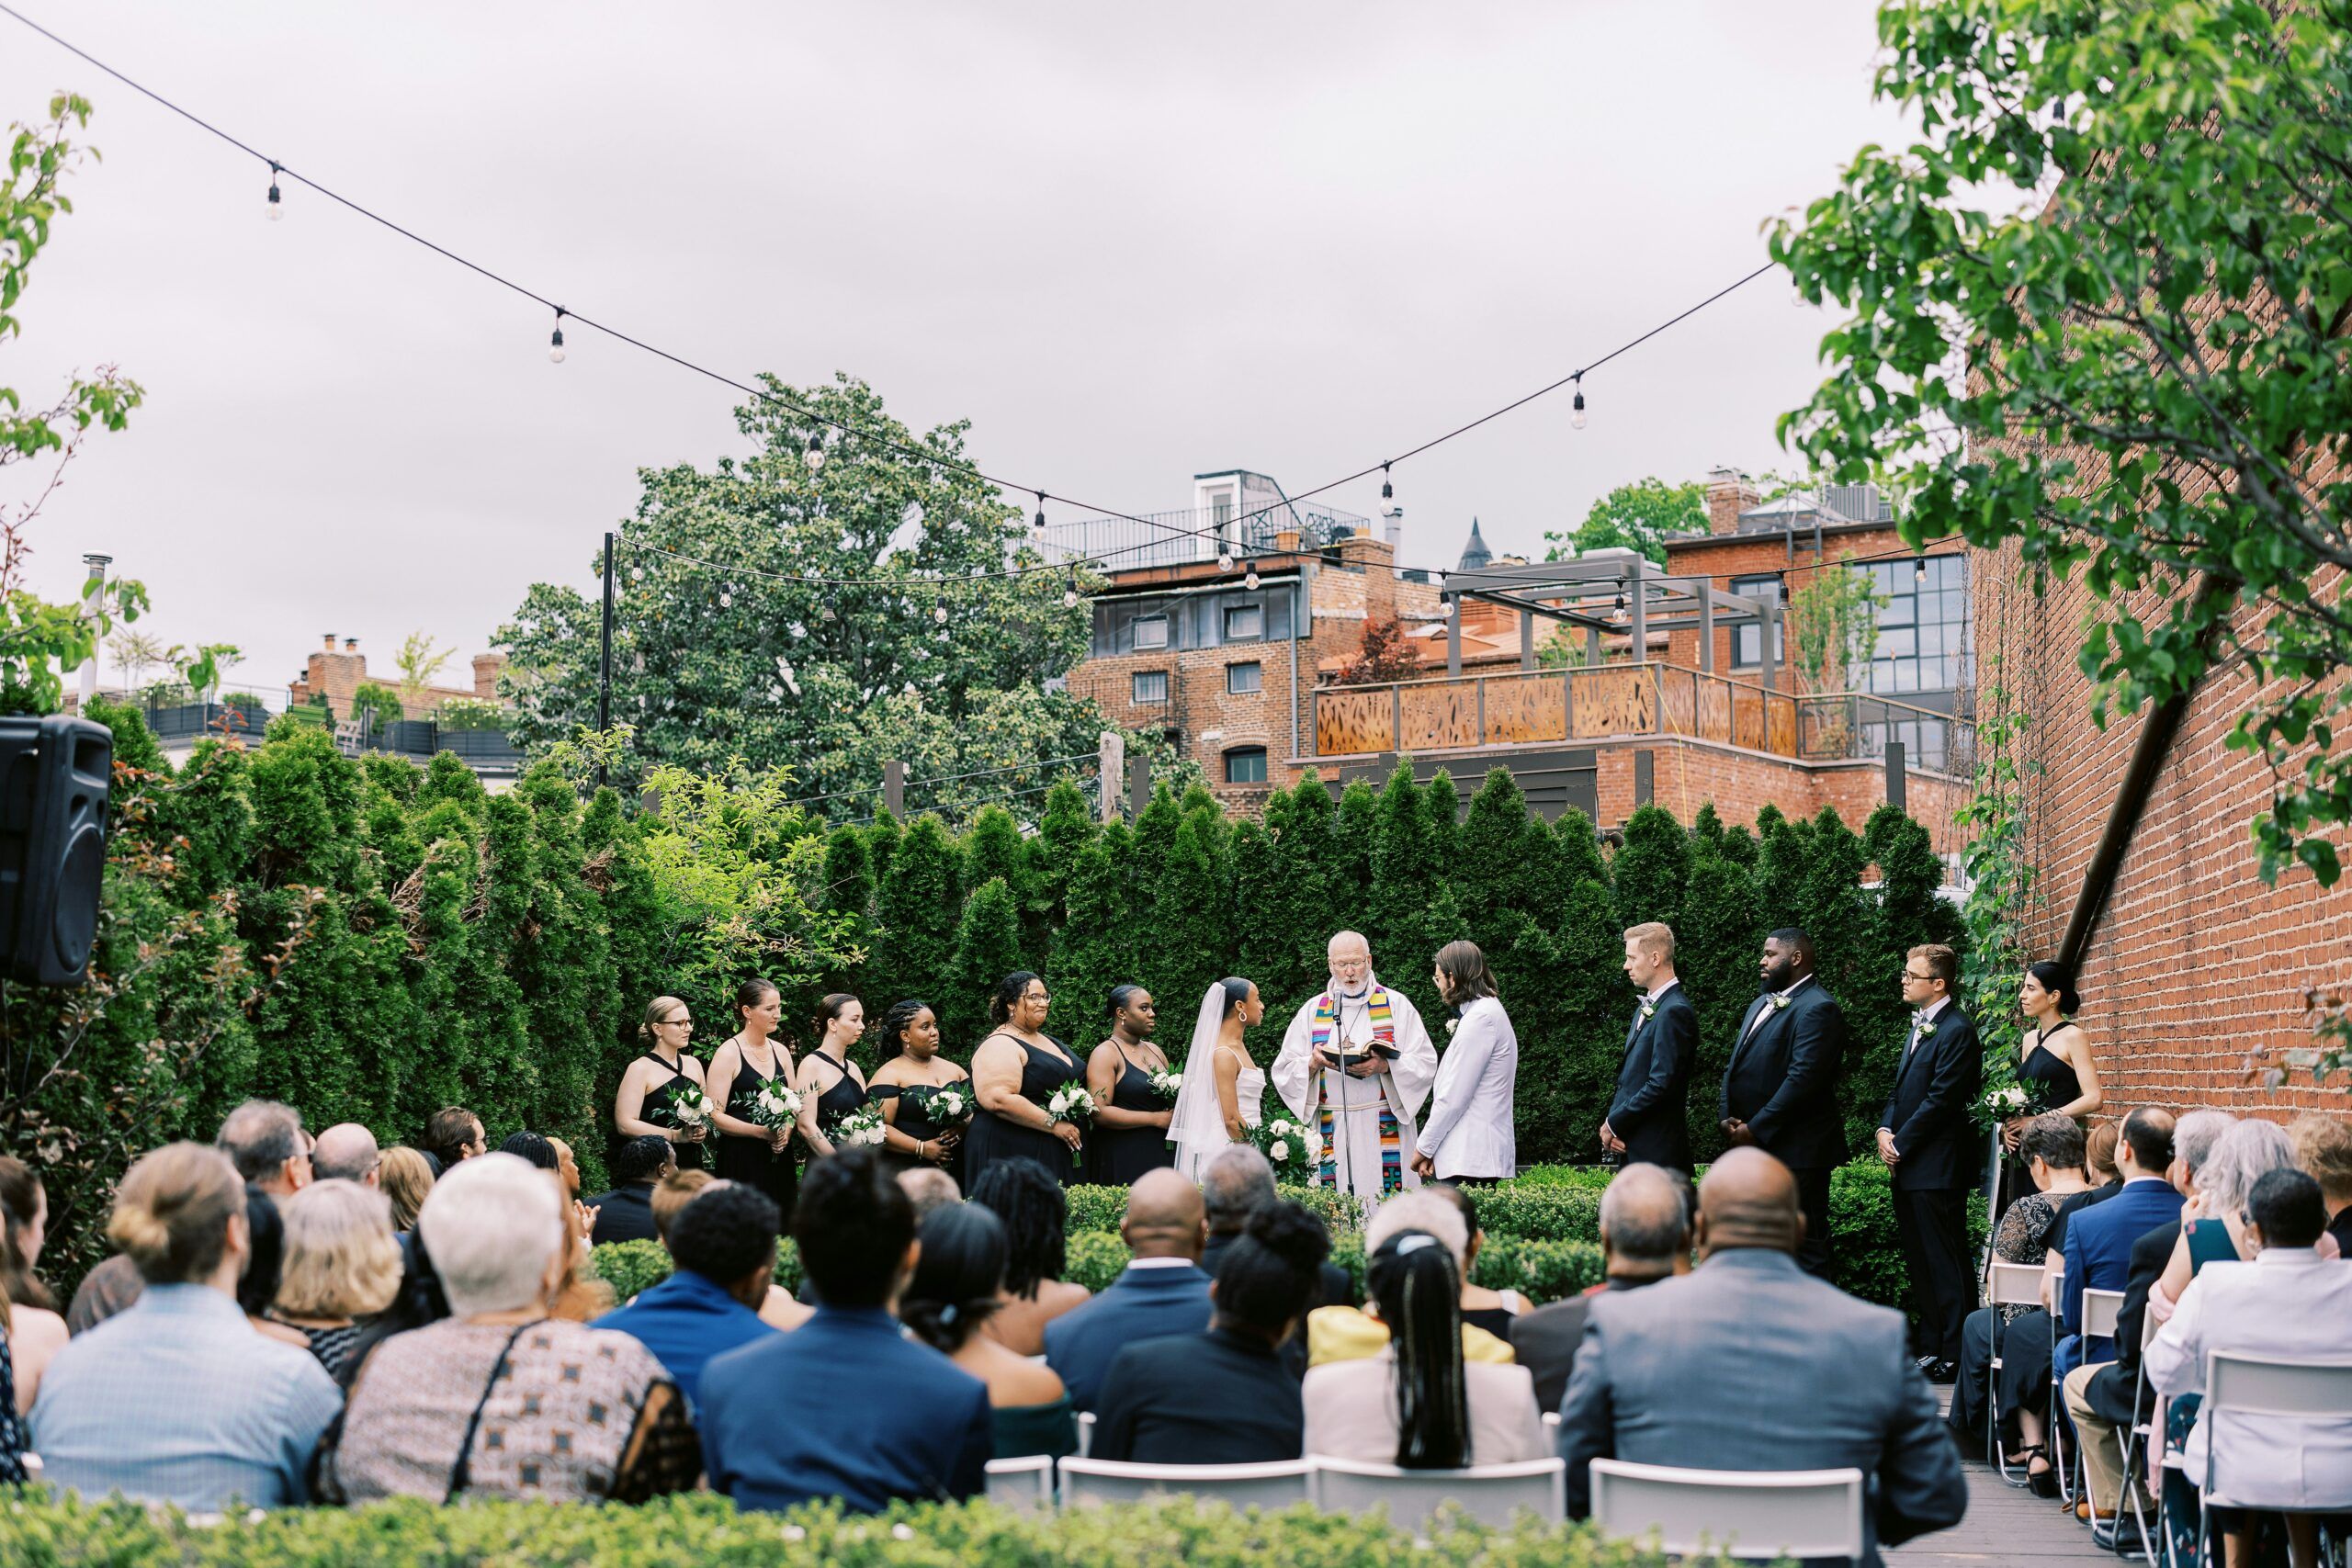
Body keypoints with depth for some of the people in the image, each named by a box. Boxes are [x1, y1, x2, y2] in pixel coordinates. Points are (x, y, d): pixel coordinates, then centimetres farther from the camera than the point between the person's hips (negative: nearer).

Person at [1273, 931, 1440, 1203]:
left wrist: (1385, 1066, -16)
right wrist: (1312, 1064, -11)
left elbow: (1426, 1063, 0)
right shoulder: (1312, 1011, 12)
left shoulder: (1396, 1005, 8)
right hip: (1331, 1135, 1)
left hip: (1386, 1133, -1)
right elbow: (1283, 1072, 9)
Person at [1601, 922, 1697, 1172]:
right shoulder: (1645, 1008, 16)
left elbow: (1661, 1084, -20)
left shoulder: (1675, 1011, -15)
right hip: (1632, 1147, 9)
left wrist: (1614, 1124, -11)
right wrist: (1613, 1122, 3)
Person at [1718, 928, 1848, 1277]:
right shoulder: (1760, 1005, 18)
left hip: (1796, 1153, -9)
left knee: (1805, 1246, -3)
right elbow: (1735, 1068, 20)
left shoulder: (1817, 1009, -12)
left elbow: (1802, 1079, -20)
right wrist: (1730, 1119, 3)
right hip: (1754, 1146, 9)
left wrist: (1755, 1129, -17)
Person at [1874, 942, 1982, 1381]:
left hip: (1938, 1168, -10)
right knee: (1919, 1263, 14)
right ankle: (1931, 1349, 22)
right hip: (1907, 1165, 10)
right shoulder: (1919, 1026, 17)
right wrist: (1885, 1129, 4)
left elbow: (1941, 1100, -18)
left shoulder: (1957, 1031, -14)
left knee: (1946, 1264, -4)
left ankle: (1955, 1357, 1)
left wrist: (1900, 1146, -13)